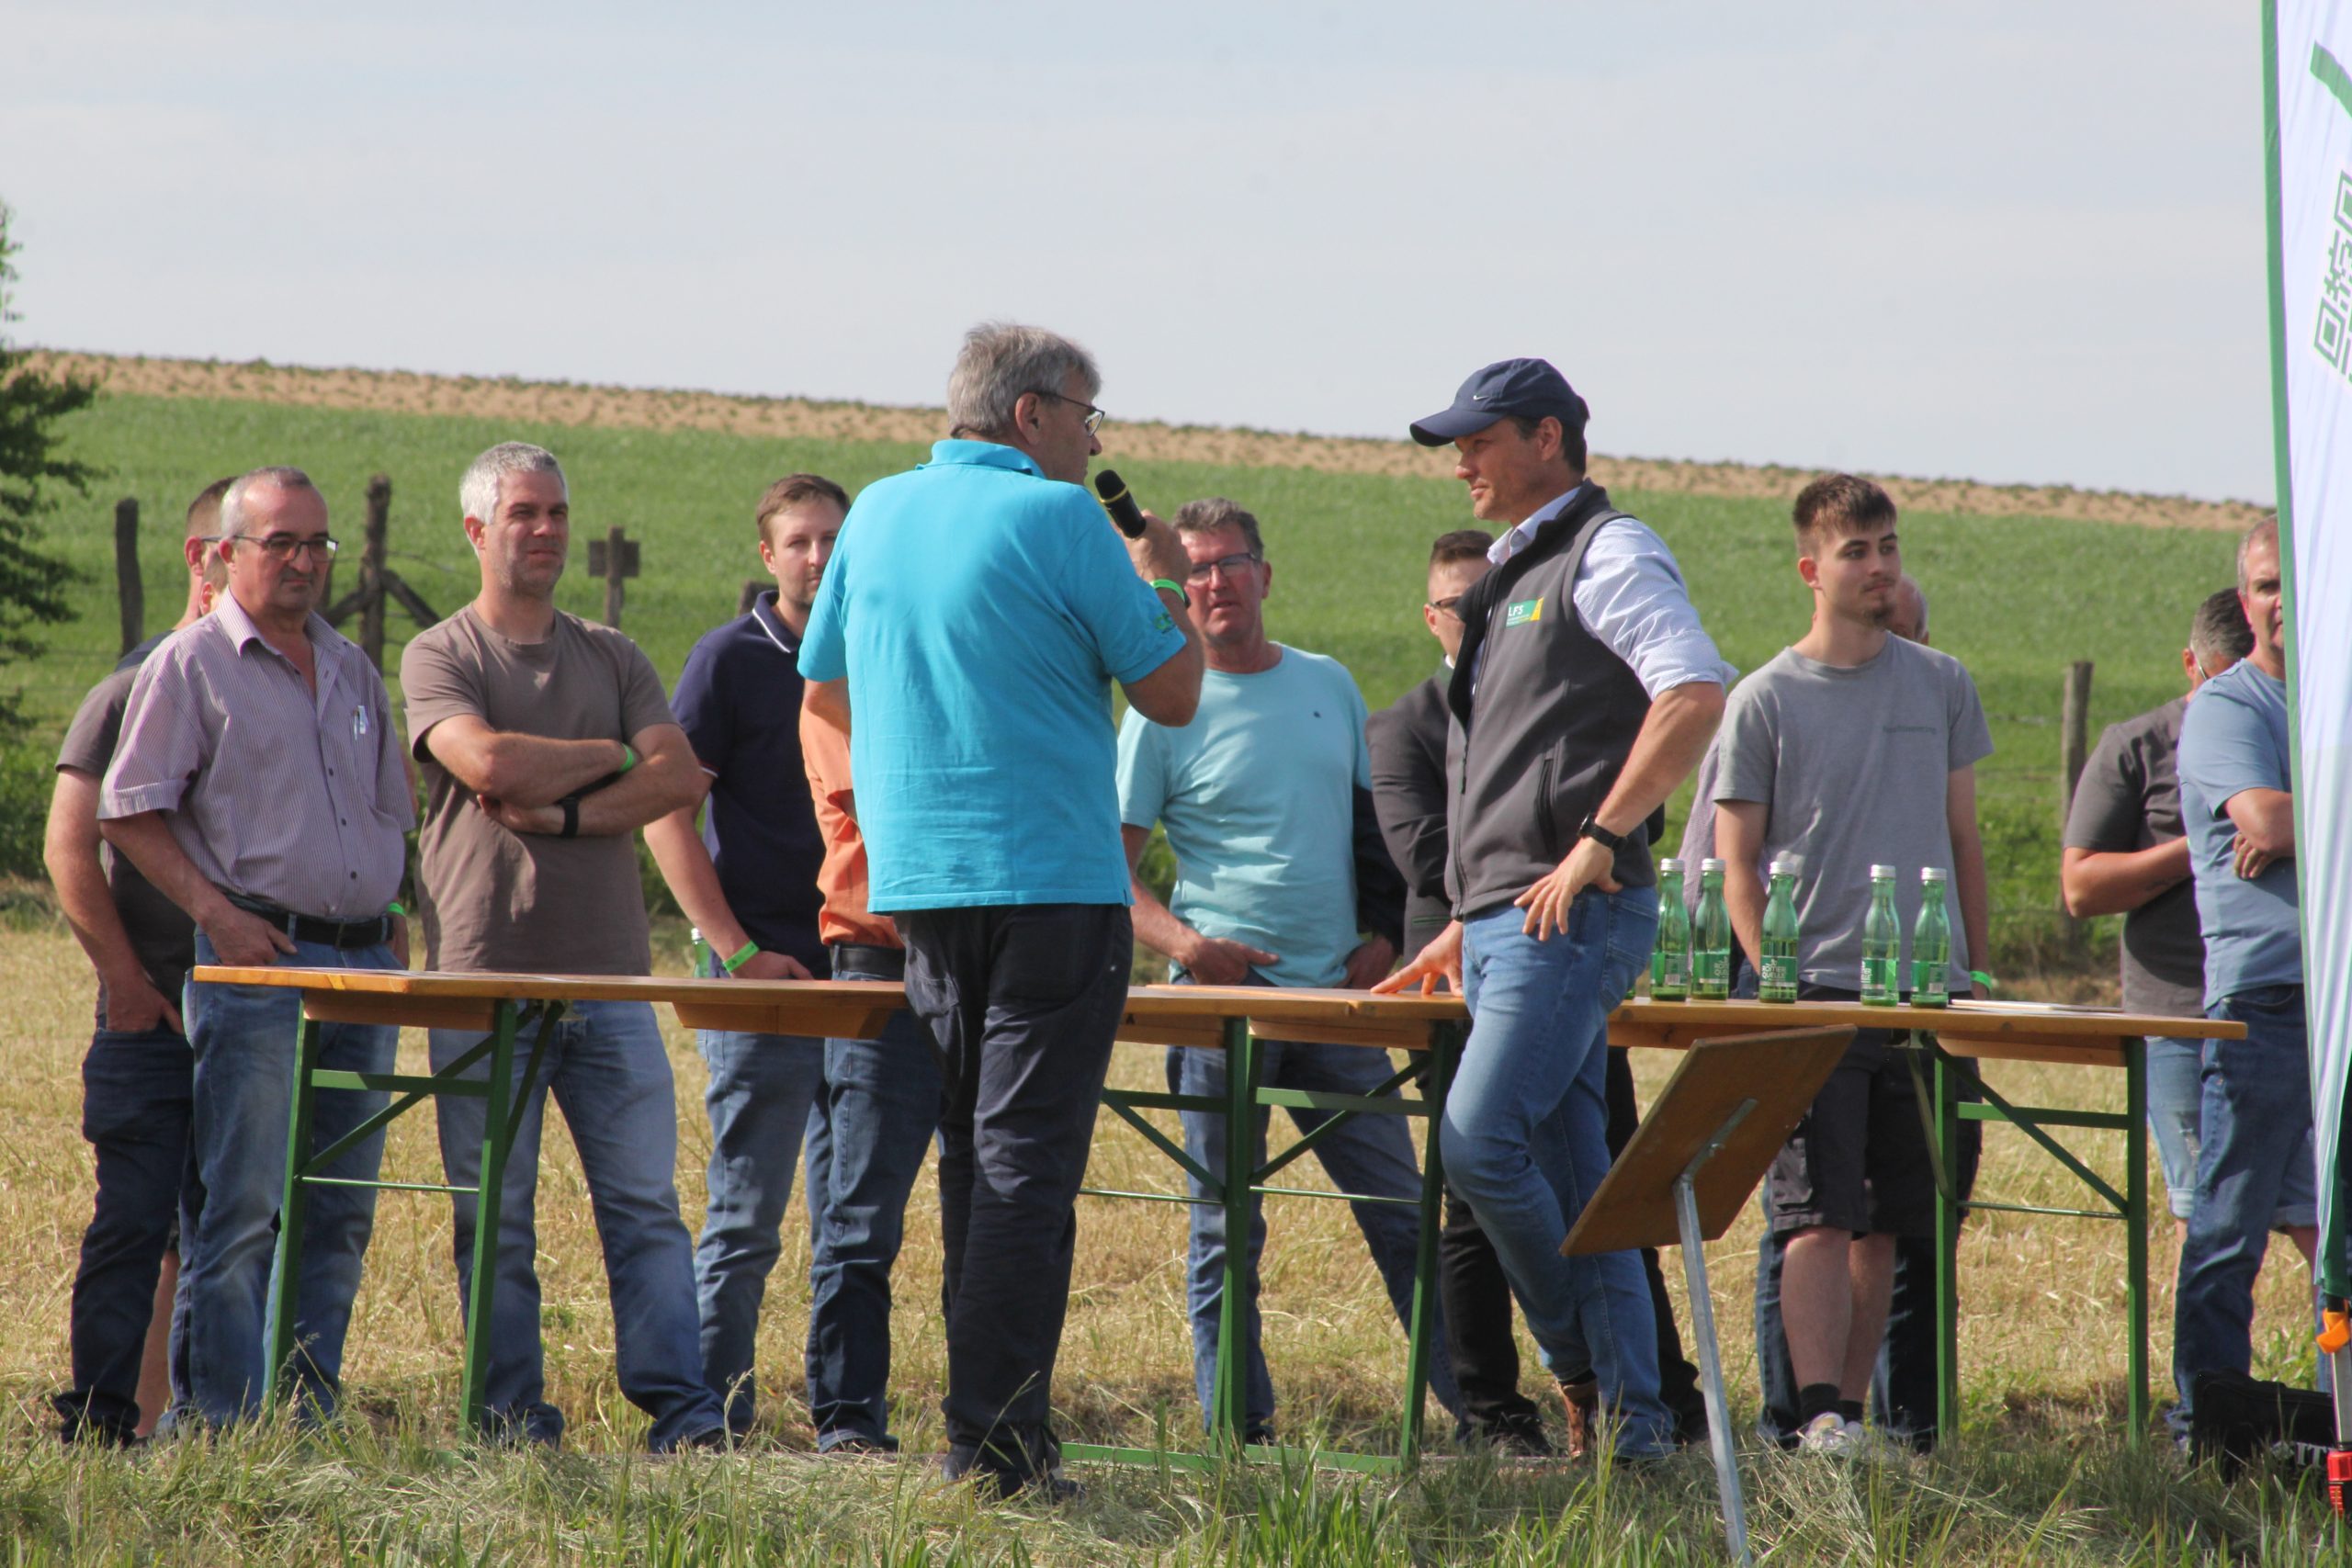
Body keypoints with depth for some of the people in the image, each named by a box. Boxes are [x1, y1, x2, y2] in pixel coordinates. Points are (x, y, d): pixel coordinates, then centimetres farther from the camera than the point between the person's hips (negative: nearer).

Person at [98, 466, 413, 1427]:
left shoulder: (352, 671, 19)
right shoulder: (191, 664, 0)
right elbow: (126, 814, -4)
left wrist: (395, 936, 13)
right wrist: (217, 913, -14)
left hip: (362, 968, 6)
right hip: (258, 960, -6)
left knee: (341, 1214, 5)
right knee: (242, 1210, -9)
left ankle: (312, 1411, 9)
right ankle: (231, 1421, -9)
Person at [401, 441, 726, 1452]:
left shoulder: (613, 659, 17)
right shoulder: (439, 657, 6)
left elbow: (680, 779, 3)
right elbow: (488, 763, -13)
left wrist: (564, 812, -10)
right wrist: (610, 757, 0)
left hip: (610, 979, 3)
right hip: (486, 978, -3)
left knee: (645, 1201, -3)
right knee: (495, 1217, -2)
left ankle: (682, 1413, -6)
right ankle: (515, 1424, 2)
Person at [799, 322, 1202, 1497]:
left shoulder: (878, 515, 10)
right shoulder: (1057, 519, -10)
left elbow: (825, 688, 20)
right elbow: (1172, 693, -6)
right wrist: (1160, 581, 12)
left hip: (919, 880, 6)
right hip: (1050, 878, -6)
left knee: (974, 1155, 16)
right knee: (1026, 1163, -7)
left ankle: (978, 1415, 19)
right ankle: (995, 1438, -13)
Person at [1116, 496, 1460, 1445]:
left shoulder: (1328, 686, 12)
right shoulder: (1165, 710, -1)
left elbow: (1373, 824, 20)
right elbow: (1109, 864, -2)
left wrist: (1383, 932, 5)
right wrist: (1181, 941, -18)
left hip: (1337, 994, 3)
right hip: (1225, 995, -3)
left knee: (1402, 1213, 5)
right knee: (1226, 1231, 1)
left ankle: (1478, 1406, 9)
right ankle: (1239, 1432, 6)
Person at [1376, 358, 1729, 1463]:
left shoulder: (1609, 556, -5)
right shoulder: (1513, 580, 23)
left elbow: (1695, 695, -20)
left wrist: (1597, 844, -21)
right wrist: (1467, 923, 24)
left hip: (1571, 916, -9)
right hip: (1505, 921, 9)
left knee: (1480, 1143, -16)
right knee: (1568, 1177, 5)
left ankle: (1587, 1370, -3)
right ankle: (1629, 1414, 5)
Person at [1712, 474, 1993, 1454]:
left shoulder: (1940, 686, 12)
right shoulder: (1767, 701, 1)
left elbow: (1963, 840, 17)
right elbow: (1736, 862, 1)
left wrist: (1973, 976, 13)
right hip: (1815, 992, -4)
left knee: (1888, 1224, 6)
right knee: (1820, 1217, -11)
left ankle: (1853, 1407, 14)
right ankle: (1818, 1415, -17)